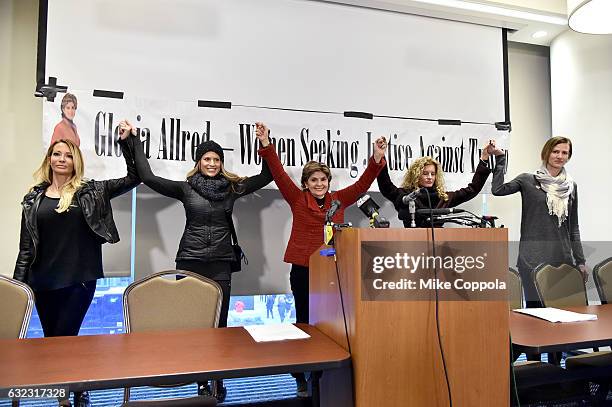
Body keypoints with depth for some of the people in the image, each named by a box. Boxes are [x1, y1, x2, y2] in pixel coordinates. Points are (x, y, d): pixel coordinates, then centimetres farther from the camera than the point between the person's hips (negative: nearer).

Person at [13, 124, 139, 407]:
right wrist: (18, 282, 4)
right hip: (43, 282, 3)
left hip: (80, 279, -3)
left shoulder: (90, 192, 0)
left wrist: (126, 142, -12)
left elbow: (134, 178, -6)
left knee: (65, 338, -1)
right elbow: (26, 246, 8)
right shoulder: (34, 198, 6)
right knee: (51, 340, 11)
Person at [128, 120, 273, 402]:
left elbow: (266, 177, 4)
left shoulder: (233, 187, 6)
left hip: (220, 264, 1)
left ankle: (218, 381, 17)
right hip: (189, 262, 0)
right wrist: (135, 140, -2)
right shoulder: (186, 188, 2)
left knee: (218, 324, 4)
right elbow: (147, 177, -5)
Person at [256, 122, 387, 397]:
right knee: (304, 322, 9)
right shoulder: (297, 199, 2)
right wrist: (266, 145, -15)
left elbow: (363, 183, 4)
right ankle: (302, 379, 24)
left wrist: (377, 159, -9)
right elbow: (279, 173, -6)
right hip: (303, 269, -2)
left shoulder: (339, 199, 8)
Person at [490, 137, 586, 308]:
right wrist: (500, 158, -13)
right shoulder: (528, 180, 1)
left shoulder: (571, 186, 13)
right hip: (534, 257, -4)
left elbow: (573, 227, 15)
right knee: (536, 305, -3)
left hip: (563, 257, 4)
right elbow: (497, 190, -17)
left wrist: (580, 261, 12)